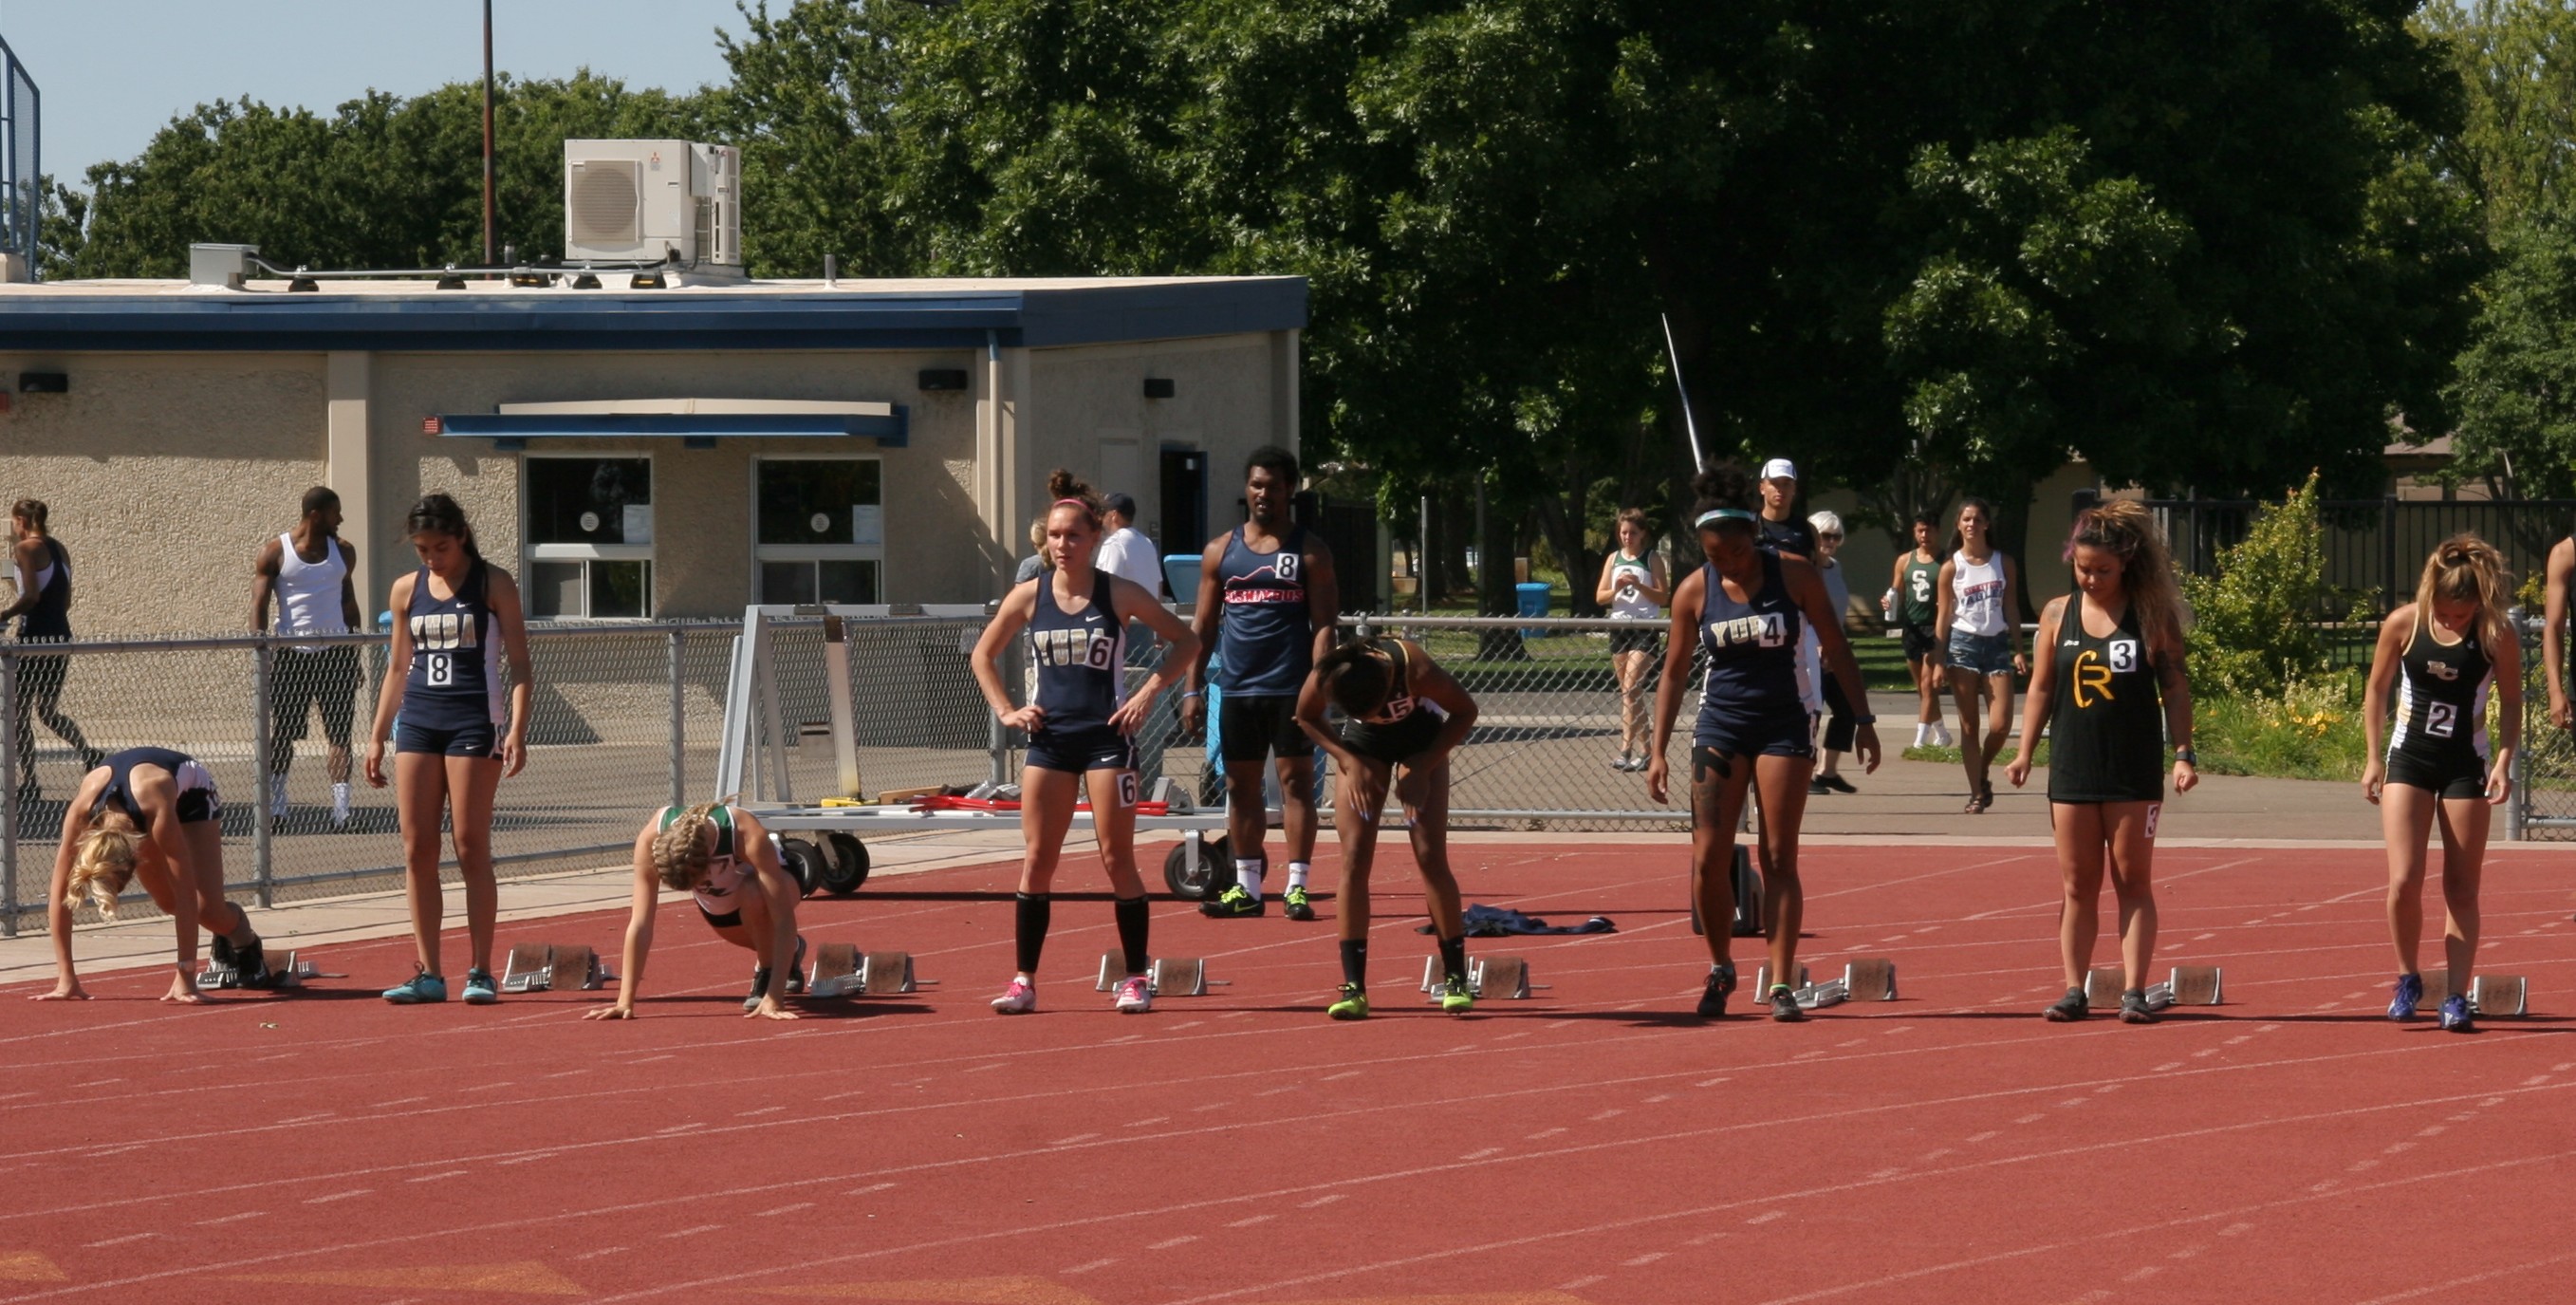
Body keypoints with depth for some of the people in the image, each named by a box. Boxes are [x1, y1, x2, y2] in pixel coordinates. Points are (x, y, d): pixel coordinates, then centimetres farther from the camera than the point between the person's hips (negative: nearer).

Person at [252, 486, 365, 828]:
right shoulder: (275, 552, -2)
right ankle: (275, 803, 11)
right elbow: (259, 606, -4)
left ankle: (341, 806, -7)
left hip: (336, 652, 3)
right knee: (283, 731, 2)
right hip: (292, 654, -3)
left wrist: (356, 656, 15)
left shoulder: (343, 552, 10)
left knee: (339, 732, -4)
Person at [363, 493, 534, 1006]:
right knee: (417, 851, 0)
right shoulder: (407, 590, 11)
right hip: (417, 722, 4)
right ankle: (428, 974, 4)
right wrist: (376, 736, 14)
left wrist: (518, 728, -14)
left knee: (471, 848, -5)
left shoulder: (493, 585, 0)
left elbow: (520, 664, -2)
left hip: (474, 720, -4)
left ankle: (480, 972, 1)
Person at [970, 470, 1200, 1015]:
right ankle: (1024, 981, 4)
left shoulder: (1119, 595, -4)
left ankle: (1135, 979, 5)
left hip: (1107, 738, -3)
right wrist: (1006, 711, 4)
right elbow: (984, 654, 15)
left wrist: (1148, 693, -7)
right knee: (1036, 861, 0)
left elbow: (1186, 642, 3)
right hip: (1049, 740, 3)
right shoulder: (1029, 596, 2)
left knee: (1118, 860, -1)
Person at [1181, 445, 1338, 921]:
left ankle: (1297, 886, -1)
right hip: (1236, 689, 4)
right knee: (1241, 787, 7)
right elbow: (1203, 625, 12)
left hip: (1290, 689, -4)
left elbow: (1323, 626, -4)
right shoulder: (1221, 551, 10)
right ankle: (1247, 887, 14)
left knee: (1296, 782, -3)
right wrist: (1192, 689, 5)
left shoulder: (1309, 551, 1)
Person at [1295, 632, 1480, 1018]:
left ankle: (1455, 978, 0)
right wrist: (1349, 761, -19)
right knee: (1354, 859, -9)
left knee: (1430, 856, -10)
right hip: (1362, 745, 2)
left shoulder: (1415, 671, -38)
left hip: (1420, 738, -2)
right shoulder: (1324, 679, -33)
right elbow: (1306, 718, -9)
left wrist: (1422, 768, -22)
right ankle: (1354, 987, -9)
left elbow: (1465, 711, -18)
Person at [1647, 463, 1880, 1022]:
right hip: (1720, 726, 1)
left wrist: (1862, 719, -3)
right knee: (1708, 860, -4)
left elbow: (1836, 648, 1)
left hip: (1783, 725, -1)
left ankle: (1781, 985, -1)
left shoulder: (1793, 575, -6)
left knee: (1780, 859, -4)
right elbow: (1675, 671, 6)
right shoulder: (1694, 591, -2)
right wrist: (1657, 751, 3)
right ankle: (1720, 969, 17)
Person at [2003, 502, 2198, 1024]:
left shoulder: (2152, 614, -2)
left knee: (2133, 883, 0)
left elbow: (2175, 686, 0)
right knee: (2077, 886, 5)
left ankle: (2133, 991, 0)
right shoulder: (2058, 615, 6)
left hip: (2134, 771, -3)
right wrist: (2024, 752, 5)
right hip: (2072, 769, 3)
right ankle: (2074, 991, 8)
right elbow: (2041, 687, 12)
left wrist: (2184, 753, -6)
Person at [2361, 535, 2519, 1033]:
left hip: (2465, 766, 0)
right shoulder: (2403, 625, -9)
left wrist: (2503, 762, -13)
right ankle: (2408, 980, 12)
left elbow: (2511, 703, -1)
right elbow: (2377, 690, 3)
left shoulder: (2497, 638, -11)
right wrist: (2373, 758, 1)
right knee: (2403, 881, -9)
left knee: (2461, 889, 1)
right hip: (2408, 760, 0)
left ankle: (2457, 996, 3)